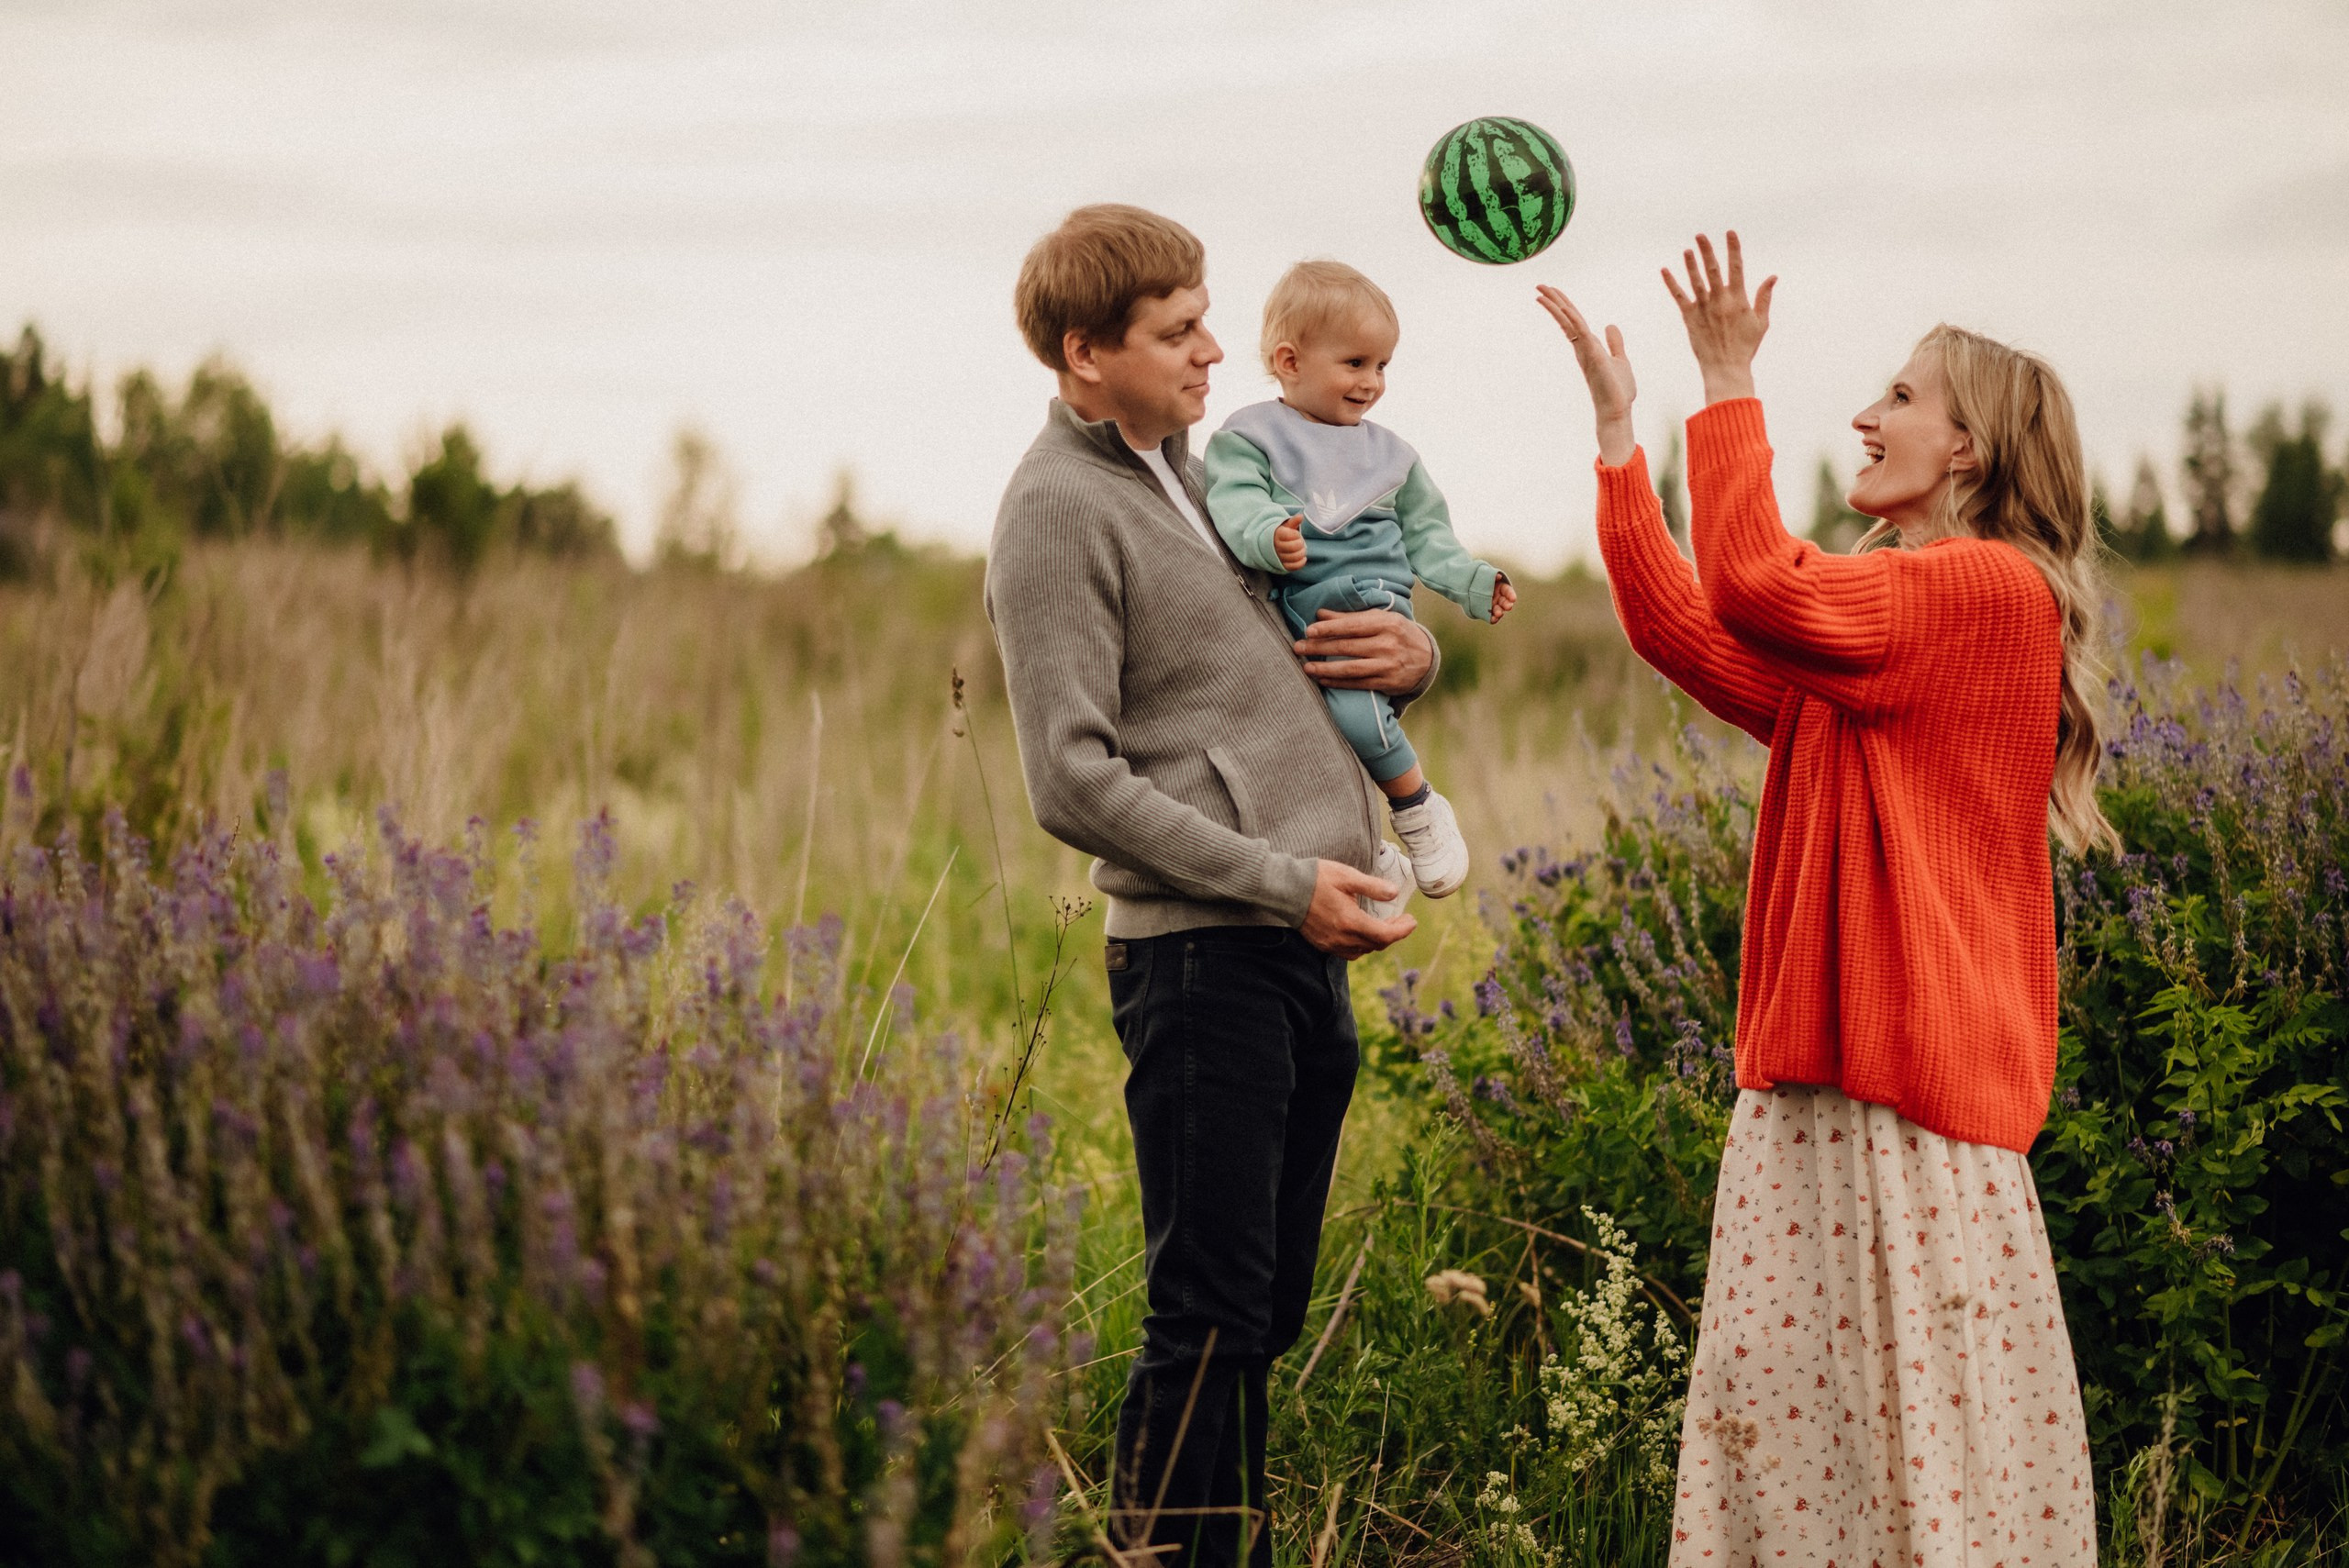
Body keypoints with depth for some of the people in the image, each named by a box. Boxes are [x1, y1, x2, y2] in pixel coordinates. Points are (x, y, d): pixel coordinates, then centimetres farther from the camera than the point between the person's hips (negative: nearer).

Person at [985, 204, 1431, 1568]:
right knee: (1210, 1318, -8)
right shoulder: (1059, 511, -8)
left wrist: (1415, 652, 4)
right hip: (1201, 951, -8)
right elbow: (1075, 783, -15)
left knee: (1265, 1313, 12)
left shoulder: (1200, 466, 18)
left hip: (1307, 952, 8)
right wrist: (1287, 883, -16)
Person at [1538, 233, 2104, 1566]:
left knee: (1924, 1418, -5)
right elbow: (1680, 624, 13)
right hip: (1817, 1066, 9)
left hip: (1919, 1074, -9)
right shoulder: (1887, 608, 20)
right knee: (1782, 1401, 10)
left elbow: (1755, 584, -20)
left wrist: (1730, 384, -14)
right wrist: (1618, 428, 13)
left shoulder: (1997, 590, -10)